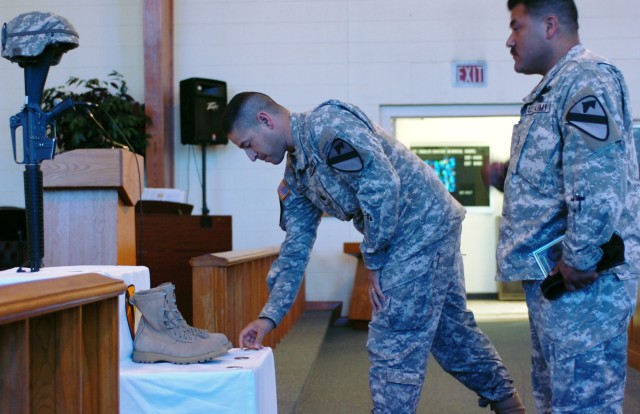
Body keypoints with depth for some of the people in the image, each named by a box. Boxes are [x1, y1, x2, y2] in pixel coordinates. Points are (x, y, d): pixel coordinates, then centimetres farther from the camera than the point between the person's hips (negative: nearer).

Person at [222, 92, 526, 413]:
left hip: (424, 224, -10)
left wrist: (373, 260, -15)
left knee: (393, 344, -6)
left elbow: (382, 183, -26)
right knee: (452, 328, 21)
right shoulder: (296, 175, 12)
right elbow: (295, 251, 13)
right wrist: (269, 317, 4)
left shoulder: (326, 123, -17)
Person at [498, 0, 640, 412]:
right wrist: (504, 174, 17)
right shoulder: (553, 88, 19)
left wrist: (578, 259, -22)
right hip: (550, 274, 11)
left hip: (580, 277, -11)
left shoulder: (587, 79, -14)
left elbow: (597, 185, -25)